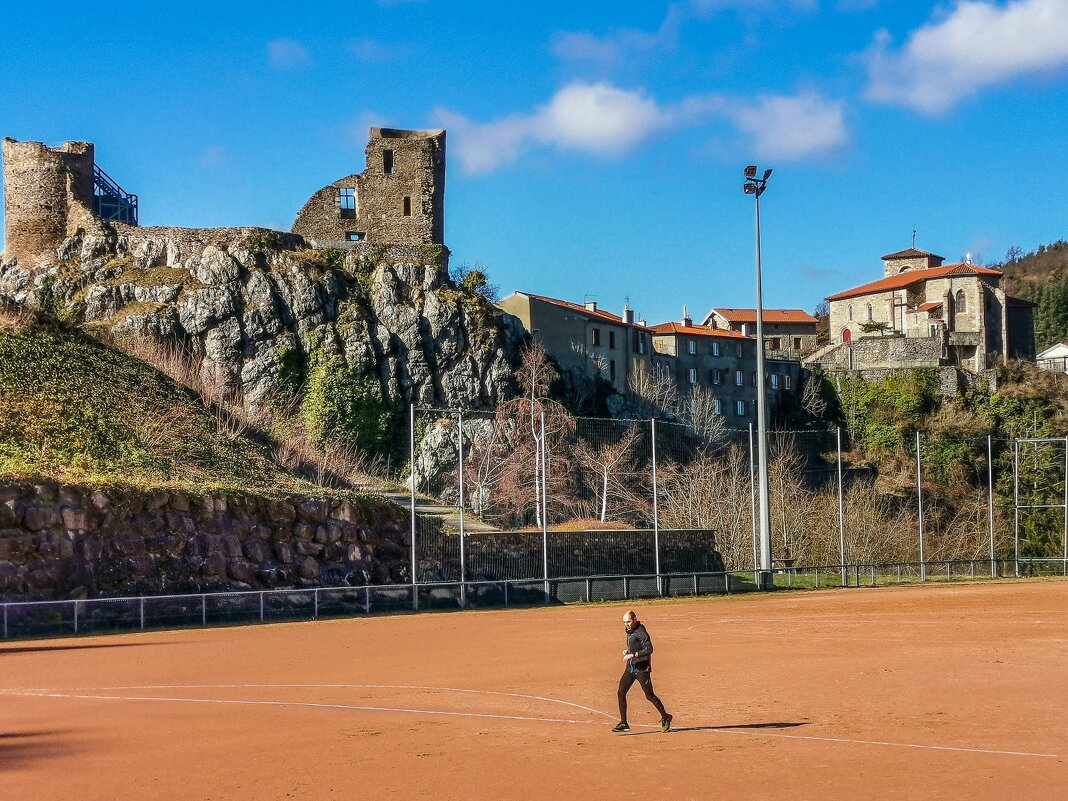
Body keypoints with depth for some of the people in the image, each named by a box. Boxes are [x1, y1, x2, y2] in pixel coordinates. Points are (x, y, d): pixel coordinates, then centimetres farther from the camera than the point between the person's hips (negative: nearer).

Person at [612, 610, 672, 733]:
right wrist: (627, 652, 7)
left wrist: (632, 655, -28)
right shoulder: (630, 632, 12)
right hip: (630, 668, 9)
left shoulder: (641, 632, -16)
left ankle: (665, 718, 17)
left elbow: (649, 649, -25)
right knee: (621, 693, 2)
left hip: (642, 668, -9)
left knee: (649, 695, -2)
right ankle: (623, 723, 7)